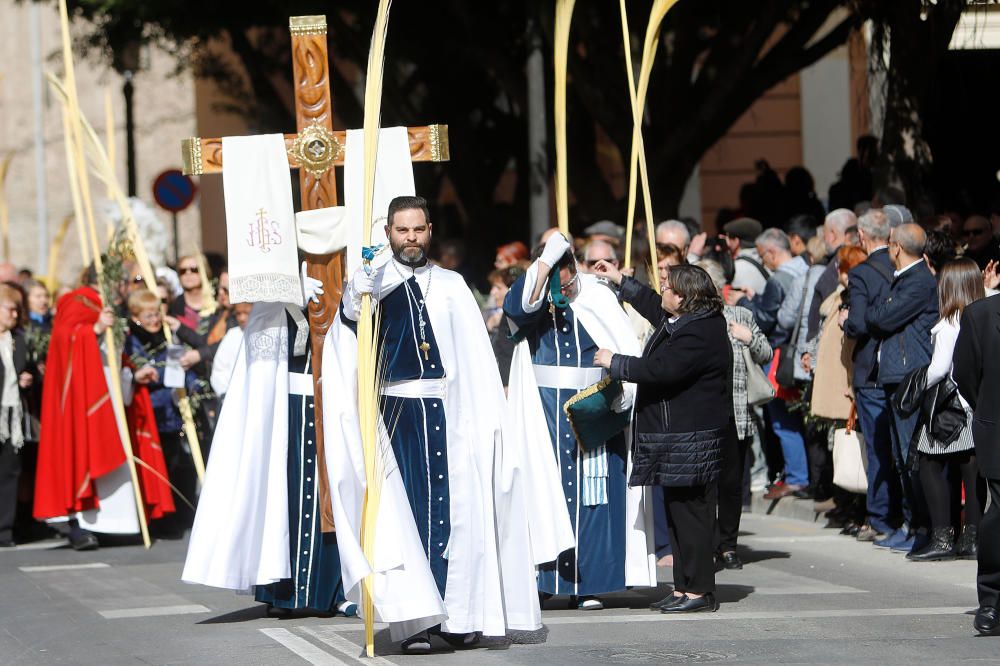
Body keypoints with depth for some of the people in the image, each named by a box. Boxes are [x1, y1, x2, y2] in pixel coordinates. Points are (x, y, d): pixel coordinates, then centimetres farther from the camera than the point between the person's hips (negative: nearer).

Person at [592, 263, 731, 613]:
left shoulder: (697, 335, -20)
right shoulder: (681, 321, 13)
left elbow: (658, 370, -24)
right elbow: (653, 306, 34)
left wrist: (613, 362, -11)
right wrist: (620, 280, 40)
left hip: (690, 439, -11)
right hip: (677, 436, 11)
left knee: (690, 511, -8)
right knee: (678, 511, 13)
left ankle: (699, 590, -5)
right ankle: (684, 588, 17)